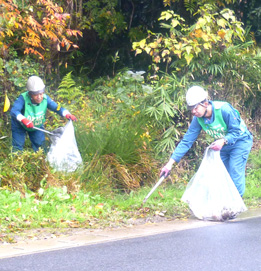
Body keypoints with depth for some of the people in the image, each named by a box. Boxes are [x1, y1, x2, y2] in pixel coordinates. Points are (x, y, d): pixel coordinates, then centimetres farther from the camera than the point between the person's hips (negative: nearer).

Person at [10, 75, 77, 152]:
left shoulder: (45, 98, -27)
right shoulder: (23, 99, -39)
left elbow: (56, 107, -30)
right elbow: (14, 111, -50)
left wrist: (67, 114, -52)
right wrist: (23, 119, -70)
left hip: (37, 125, 4)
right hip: (20, 125, -3)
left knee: (40, 144, 9)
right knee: (18, 146, -5)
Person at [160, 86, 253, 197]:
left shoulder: (224, 109, -31)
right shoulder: (198, 118, -14)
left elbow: (236, 131, -23)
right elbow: (186, 141, -12)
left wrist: (223, 141, -43)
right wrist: (170, 163, -18)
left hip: (240, 141, -6)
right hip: (222, 146, 6)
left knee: (235, 175, -12)